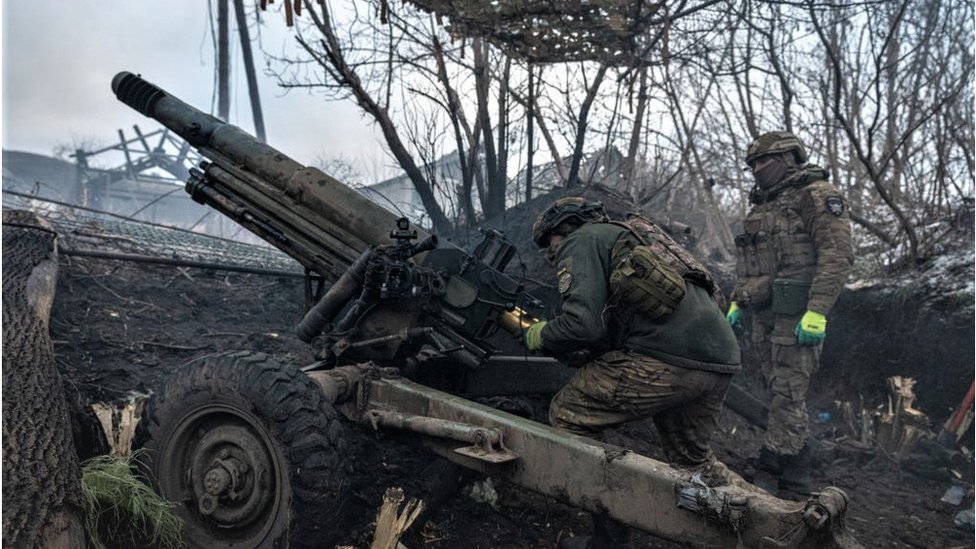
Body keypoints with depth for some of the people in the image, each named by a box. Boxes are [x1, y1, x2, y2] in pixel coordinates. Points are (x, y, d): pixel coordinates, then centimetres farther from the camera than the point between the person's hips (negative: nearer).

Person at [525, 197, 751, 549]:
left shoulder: (579, 241, 6)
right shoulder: (626, 236, 33)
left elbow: (580, 324, -9)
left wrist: (538, 337, 9)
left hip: (665, 357, -9)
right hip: (719, 360, 9)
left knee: (568, 415, 7)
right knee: (693, 461, 29)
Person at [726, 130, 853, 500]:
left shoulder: (817, 195, -4)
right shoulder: (761, 206, 22)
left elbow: (838, 255, -15)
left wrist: (817, 311, -22)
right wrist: (737, 302, 21)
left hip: (796, 316, -8)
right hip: (763, 316, 8)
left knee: (787, 397, -9)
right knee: (781, 396, 9)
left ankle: (775, 481, -7)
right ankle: (794, 484, 17)